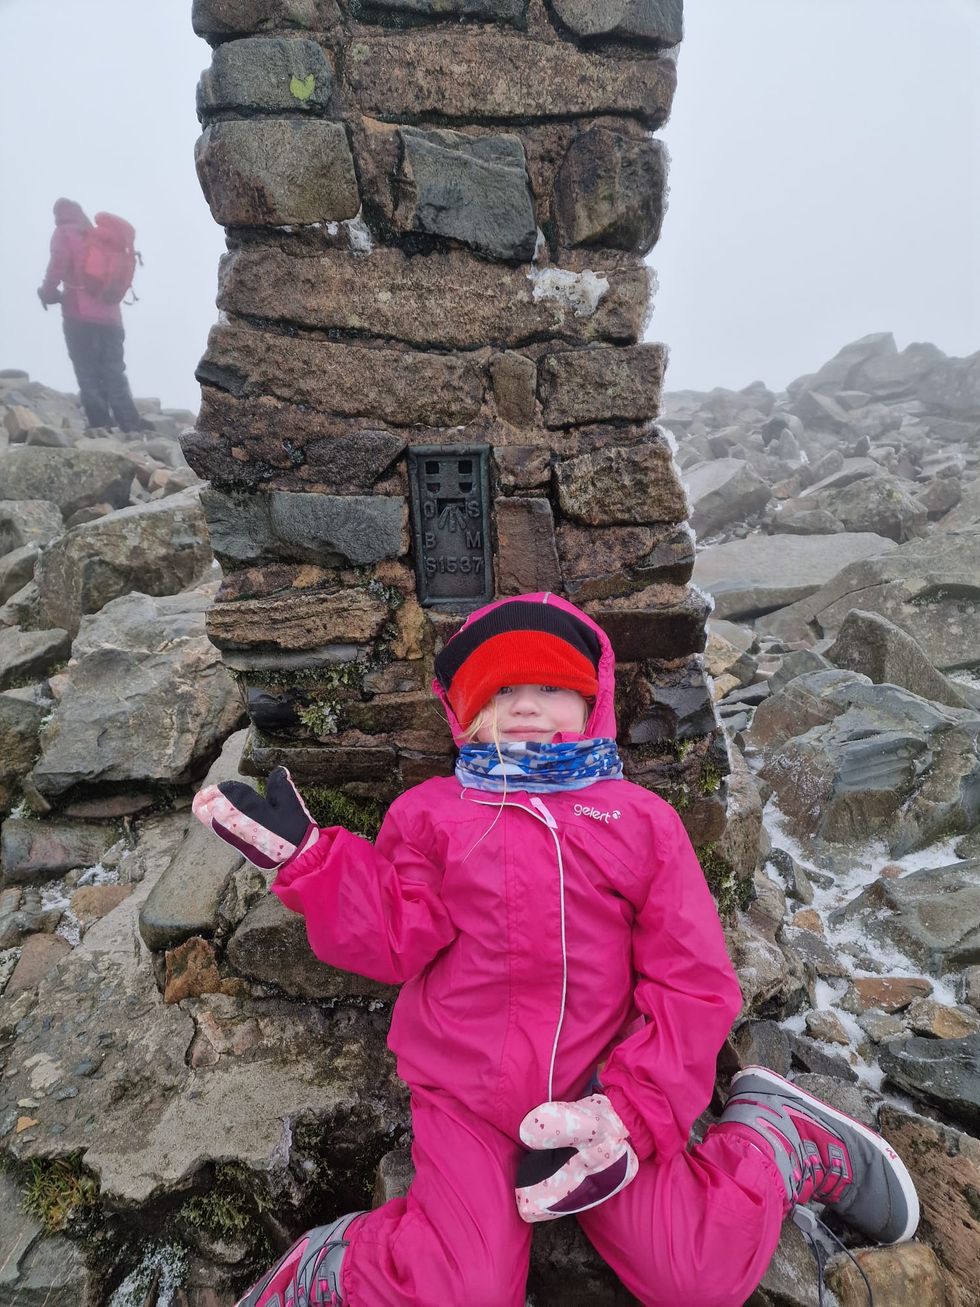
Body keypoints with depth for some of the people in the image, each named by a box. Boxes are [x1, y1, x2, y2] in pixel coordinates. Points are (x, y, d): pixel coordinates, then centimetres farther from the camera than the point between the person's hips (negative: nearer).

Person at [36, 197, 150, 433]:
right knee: (114, 374, 5)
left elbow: (58, 264, -10)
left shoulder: (64, 233, 6)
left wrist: (48, 293, 5)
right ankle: (131, 427, -6)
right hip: (110, 317, 5)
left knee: (89, 375, -4)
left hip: (81, 316, -5)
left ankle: (102, 428, -12)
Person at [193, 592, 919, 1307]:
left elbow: (694, 982, -2)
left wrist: (631, 1109, -11)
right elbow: (395, 941, -5)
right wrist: (307, 856, -15)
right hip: (465, 1096, 0)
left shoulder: (640, 817, 0)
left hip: (600, 1093, 1)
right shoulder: (431, 810, 3)